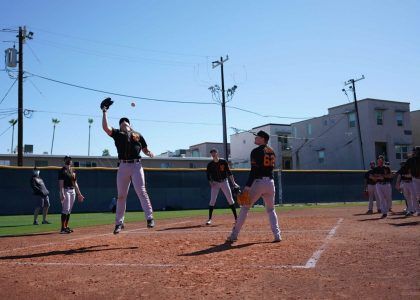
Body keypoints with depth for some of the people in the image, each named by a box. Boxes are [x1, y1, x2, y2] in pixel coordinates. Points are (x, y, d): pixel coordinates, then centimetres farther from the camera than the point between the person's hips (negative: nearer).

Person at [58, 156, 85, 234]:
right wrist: (62, 194, -23)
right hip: (66, 191, -7)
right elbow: (61, 183, -13)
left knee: (69, 210, 10)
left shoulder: (73, 171, 16)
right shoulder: (62, 171, -6)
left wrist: (79, 194, 16)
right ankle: (63, 228, -8)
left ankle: (66, 226, 16)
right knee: (66, 209, -10)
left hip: (73, 191, 7)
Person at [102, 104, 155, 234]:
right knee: (121, 195, 5)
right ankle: (119, 222, 12)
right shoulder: (117, 133, 15)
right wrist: (104, 112, 6)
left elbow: (144, 149, 19)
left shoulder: (137, 135, 18)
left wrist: (149, 153, -3)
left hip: (136, 165, -1)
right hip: (123, 166, 1)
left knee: (141, 192, -10)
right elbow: (105, 127, -1)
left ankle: (150, 218, -10)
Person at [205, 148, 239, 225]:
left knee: (230, 199, 0)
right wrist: (211, 183, -12)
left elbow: (229, 173, -4)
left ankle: (236, 218, 7)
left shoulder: (223, 162, -5)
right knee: (212, 201, -6)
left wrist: (233, 183, -11)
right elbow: (208, 176, 4)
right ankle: (209, 219, 1)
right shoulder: (210, 164, -3)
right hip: (215, 183, 0)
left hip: (224, 182, 0)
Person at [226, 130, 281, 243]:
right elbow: (272, 167, 15)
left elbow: (253, 170, -16)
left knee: (245, 208, 1)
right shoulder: (272, 151, 13)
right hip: (270, 182, 6)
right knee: (271, 210, 18)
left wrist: (247, 186, -17)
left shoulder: (256, 151, -8)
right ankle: (277, 235, 7)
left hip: (258, 182, -6)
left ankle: (234, 235, 1)